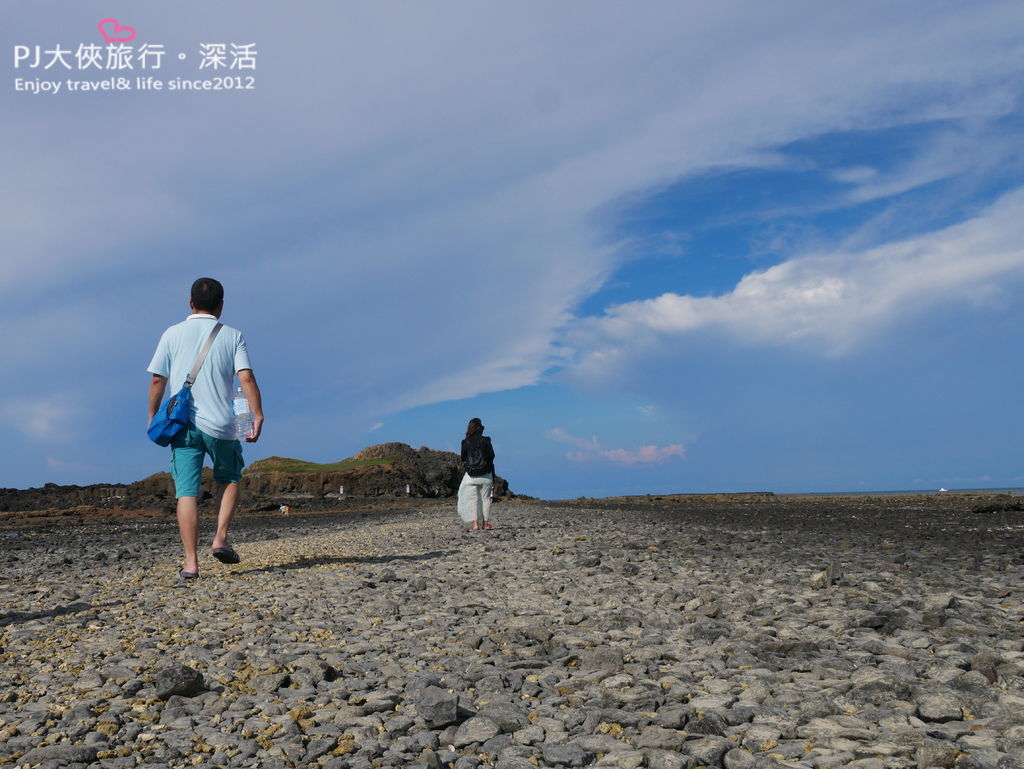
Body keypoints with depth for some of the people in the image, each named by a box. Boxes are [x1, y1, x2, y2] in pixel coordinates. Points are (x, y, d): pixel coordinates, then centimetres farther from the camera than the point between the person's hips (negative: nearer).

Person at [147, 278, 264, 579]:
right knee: (229, 478, 22)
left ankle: (190, 562, 0)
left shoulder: (173, 334, 6)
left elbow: (157, 380, 4)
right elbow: (246, 378, -8)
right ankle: (221, 538, 8)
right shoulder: (232, 336, 3)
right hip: (220, 424, 0)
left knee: (187, 492, 2)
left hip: (183, 424, 1)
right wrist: (258, 415, -6)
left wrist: (153, 416, 15)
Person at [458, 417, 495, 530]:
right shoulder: (486, 440, -4)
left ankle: (475, 523, -2)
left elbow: (463, 458, 3)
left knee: (472, 499, 5)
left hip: (471, 475, 0)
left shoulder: (465, 442, -2)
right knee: (486, 498, 9)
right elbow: (491, 456, -3)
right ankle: (485, 523, 11)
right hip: (485, 474, 0)